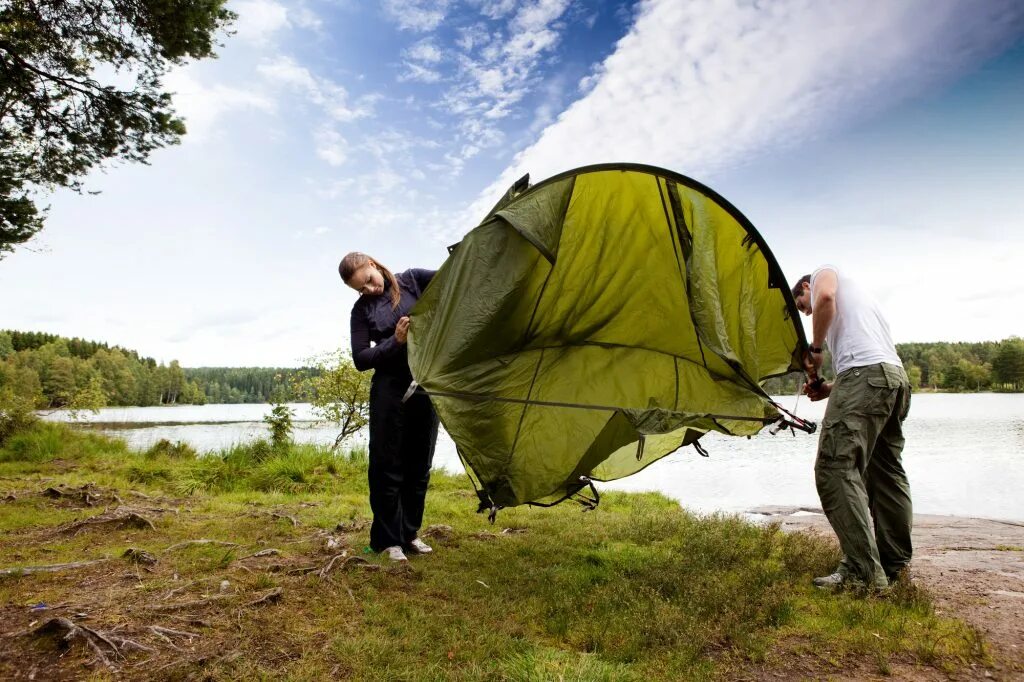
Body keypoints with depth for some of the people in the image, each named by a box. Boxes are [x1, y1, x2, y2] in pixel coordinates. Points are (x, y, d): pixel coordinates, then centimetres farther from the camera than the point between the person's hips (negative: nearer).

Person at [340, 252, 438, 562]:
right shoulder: (362, 309, 2)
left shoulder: (410, 280, 3)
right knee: (387, 464, 1)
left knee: (419, 463, 10)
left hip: (427, 384, 2)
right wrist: (395, 342, -16)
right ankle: (387, 539, 15)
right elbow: (361, 360, -2)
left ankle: (409, 533, 25)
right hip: (389, 389, -1)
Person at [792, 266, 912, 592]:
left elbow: (825, 297, -11)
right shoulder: (856, 295, 38)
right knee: (886, 473, 14)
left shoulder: (823, 272, 15)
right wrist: (829, 389, 19)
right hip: (897, 376, 10)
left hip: (865, 373, -10)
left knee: (835, 467, -15)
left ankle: (862, 571, -18)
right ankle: (896, 565, 19)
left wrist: (815, 349, -2)